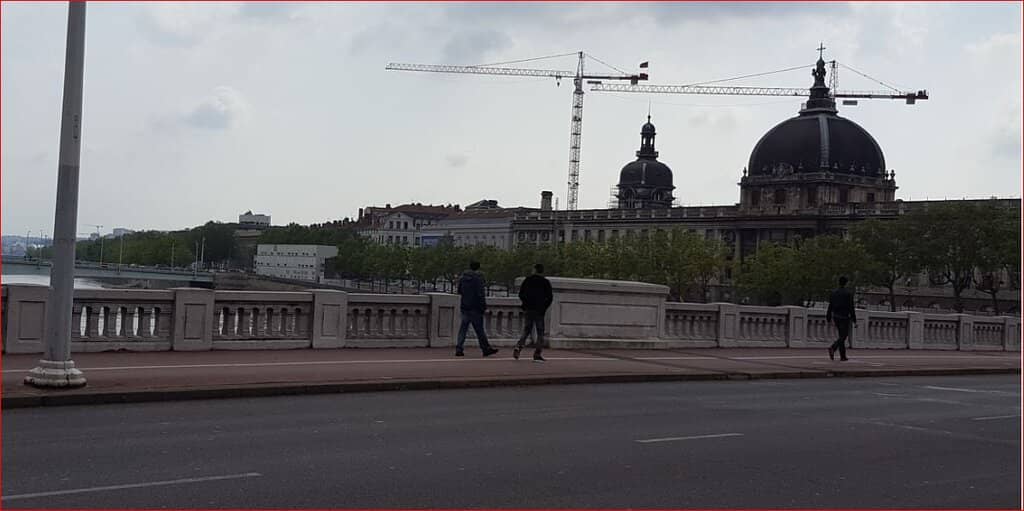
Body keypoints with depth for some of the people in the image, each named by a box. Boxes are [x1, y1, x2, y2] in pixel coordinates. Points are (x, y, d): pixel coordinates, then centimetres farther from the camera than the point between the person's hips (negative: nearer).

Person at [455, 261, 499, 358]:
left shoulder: (462, 277, 8)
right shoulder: (478, 278, -10)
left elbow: (459, 291, 17)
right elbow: (480, 294, -14)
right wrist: (484, 306, -10)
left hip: (465, 307, 5)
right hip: (475, 308, -5)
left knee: (463, 328, 6)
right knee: (479, 329, 1)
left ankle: (458, 349, -2)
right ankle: (486, 348, 9)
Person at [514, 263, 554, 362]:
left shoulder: (527, 280, 3)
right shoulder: (545, 282, -3)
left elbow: (521, 294, 4)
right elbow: (550, 298, -6)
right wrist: (544, 308, 3)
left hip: (529, 309, 3)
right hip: (539, 311, -3)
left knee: (526, 330, 13)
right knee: (540, 333, 5)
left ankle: (518, 347, -8)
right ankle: (537, 354, -1)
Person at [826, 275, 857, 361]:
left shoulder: (834, 293, 6)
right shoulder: (848, 293, -8)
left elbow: (830, 306, 6)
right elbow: (851, 307, -10)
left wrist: (829, 318, 11)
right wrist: (854, 318, -4)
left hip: (836, 316, 5)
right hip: (845, 317, -5)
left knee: (842, 336, 13)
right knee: (843, 336, -4)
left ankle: (843, 356, 12)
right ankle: (833, 348, -28)